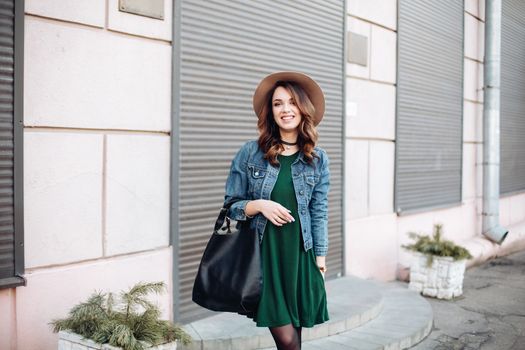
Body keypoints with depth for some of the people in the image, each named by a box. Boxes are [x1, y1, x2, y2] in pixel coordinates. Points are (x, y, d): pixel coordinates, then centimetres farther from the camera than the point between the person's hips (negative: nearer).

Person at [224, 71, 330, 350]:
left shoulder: (318, 159, 4)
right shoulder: (250, 153, -2)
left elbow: (319, 212, 6)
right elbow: (231, 205, 3)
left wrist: (320, 258, 4)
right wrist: (260, 205, -15)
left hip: (299, 254, 2)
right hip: (262, 254, -2)